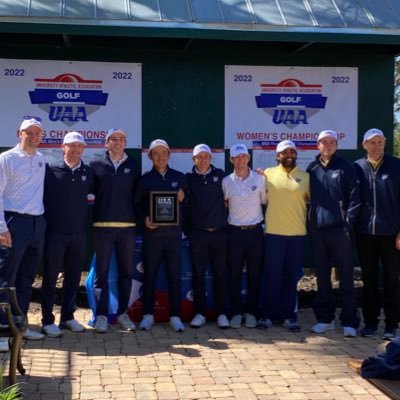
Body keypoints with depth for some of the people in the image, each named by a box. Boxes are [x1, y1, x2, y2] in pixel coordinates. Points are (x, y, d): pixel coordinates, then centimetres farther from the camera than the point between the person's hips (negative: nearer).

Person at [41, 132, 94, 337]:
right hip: (55, 232, -3)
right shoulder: (51, 170, -4)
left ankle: (68, 316, 22)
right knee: (50, 277, 3)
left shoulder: (88, 173, 6)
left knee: (73, 277, 10)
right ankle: (47, 320, 11)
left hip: (79, 234, 4)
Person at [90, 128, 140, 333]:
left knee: (126, 272, 8)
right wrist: (92, 215, -5)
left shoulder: (133, 165, 8)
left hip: (128, 226, 2)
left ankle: (122, 313, 19)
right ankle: (101, 315, 10)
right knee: (101, 272, 2)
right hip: (102, 226, -2)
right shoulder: (97, 164, 3)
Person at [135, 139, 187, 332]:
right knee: (149, 275, 4)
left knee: (175, 275, 3)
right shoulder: (145, 179, 6)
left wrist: (183, 199, -7)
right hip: (152, 232, 0)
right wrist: (145, 218, -8)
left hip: (174, 232, 1)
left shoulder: (179, 177, 9)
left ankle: (175, 316, 11)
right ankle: (148, 315, 15)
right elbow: (138, 204, 9)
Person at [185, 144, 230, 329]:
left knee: (220, 274, 4)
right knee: (198, 274, 4)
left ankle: (222, 313, 11)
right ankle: (199, 313, 13)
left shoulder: (220, 175, 6)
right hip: (198, 233, 0)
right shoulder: (189, 178, 4)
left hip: (219, 232, 0)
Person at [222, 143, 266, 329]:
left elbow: (265, 201, 9)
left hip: (255, 231, 0)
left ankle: (251, 312, 16)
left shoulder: (259, 179, 1)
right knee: (234, 274, 2)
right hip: (235, 232, 0)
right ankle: (236, 312, 12)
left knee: (254, 274, 5)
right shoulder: (226, 181, 0)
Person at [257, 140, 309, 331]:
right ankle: (267, 314, 13)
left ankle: (288, 315, 17)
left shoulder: (305, 177, 6)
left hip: (298, 234, 1)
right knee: (272, 276, 3)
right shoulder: (268, 174, 3)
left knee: (292, 276, 8)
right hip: (273, 233, -1)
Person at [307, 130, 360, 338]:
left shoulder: (346, 168, 1)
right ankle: (324, 318, 20)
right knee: (322, 277, 10)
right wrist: (310, 222, 6)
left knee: (346, 277, -1)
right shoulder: (312, 169, 11)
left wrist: (348, 224, -10)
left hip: (339, 229, -4)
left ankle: (349, 322, 4)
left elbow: (354, 198, -3)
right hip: (318, 230, 4)